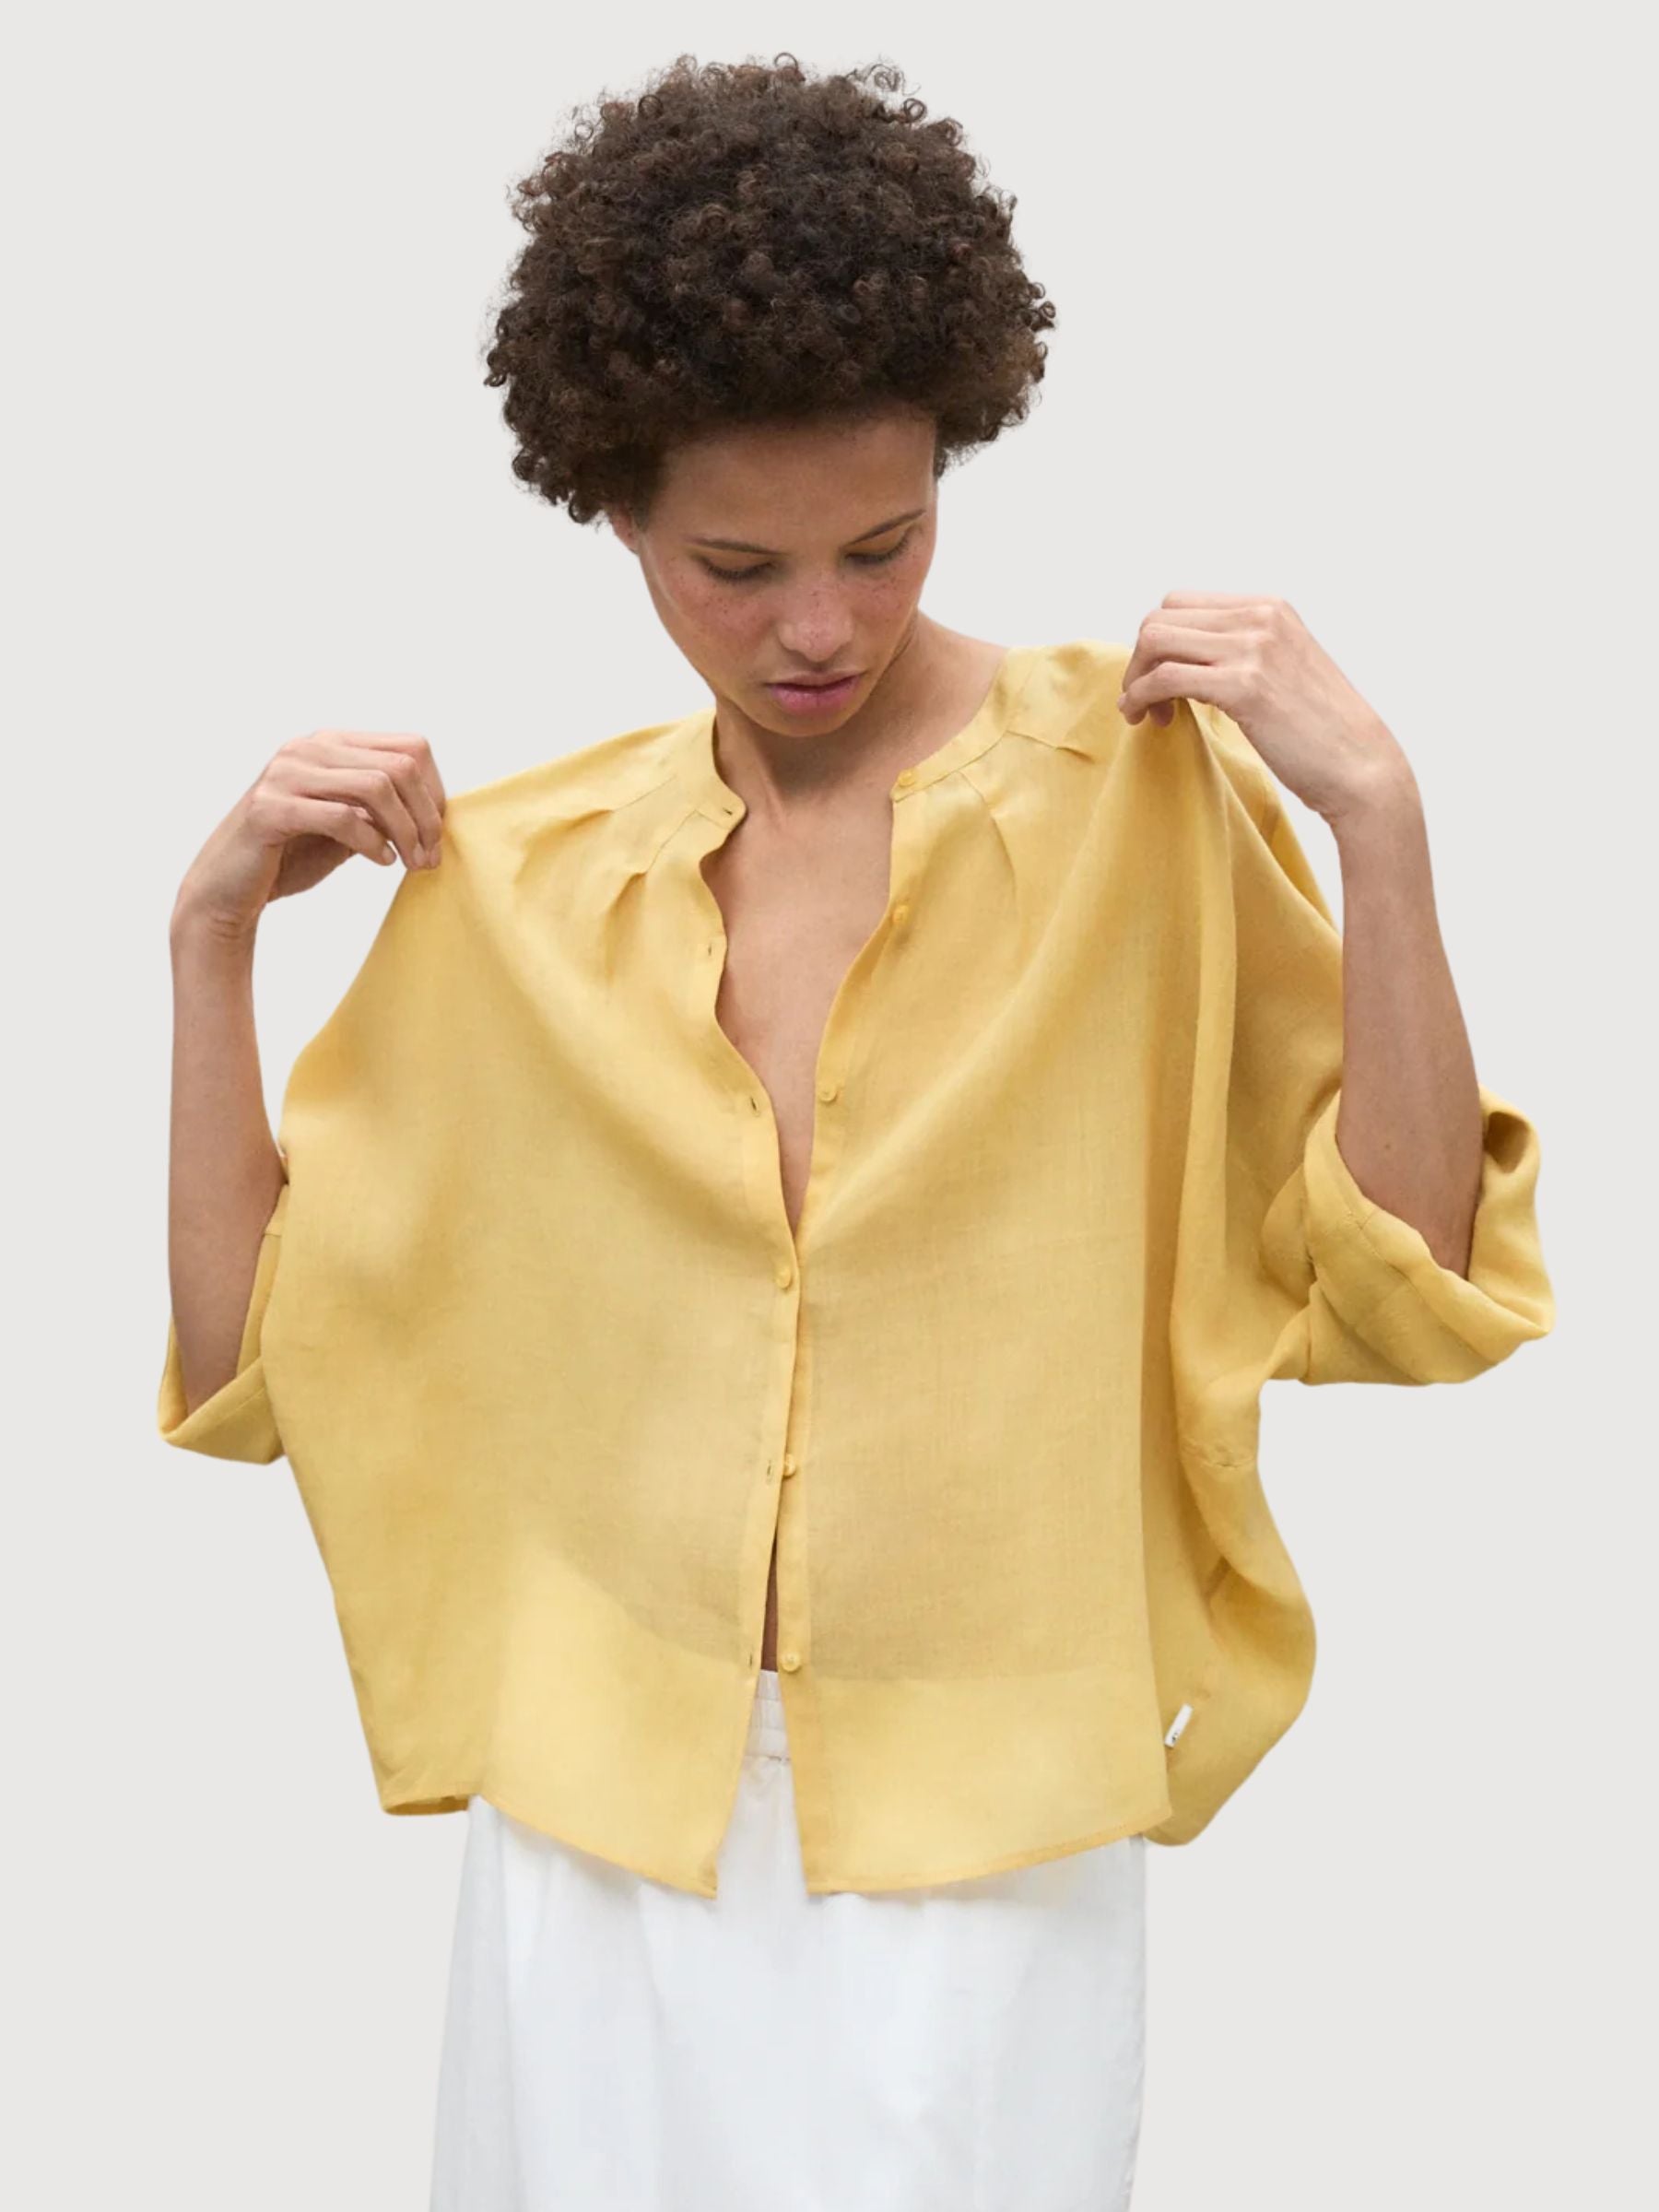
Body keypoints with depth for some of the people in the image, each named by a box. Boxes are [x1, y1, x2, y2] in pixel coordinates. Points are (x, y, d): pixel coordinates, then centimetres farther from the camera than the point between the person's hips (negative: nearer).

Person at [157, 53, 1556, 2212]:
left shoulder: (1142, 781, -7)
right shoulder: (506, 877, 1)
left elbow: (1403, 1291, -9)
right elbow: (247, 1358, 4)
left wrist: (1375, 816, -18)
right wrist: (215, 931, -5)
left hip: (982, 1850, -2)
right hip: (597, 1818, 2)